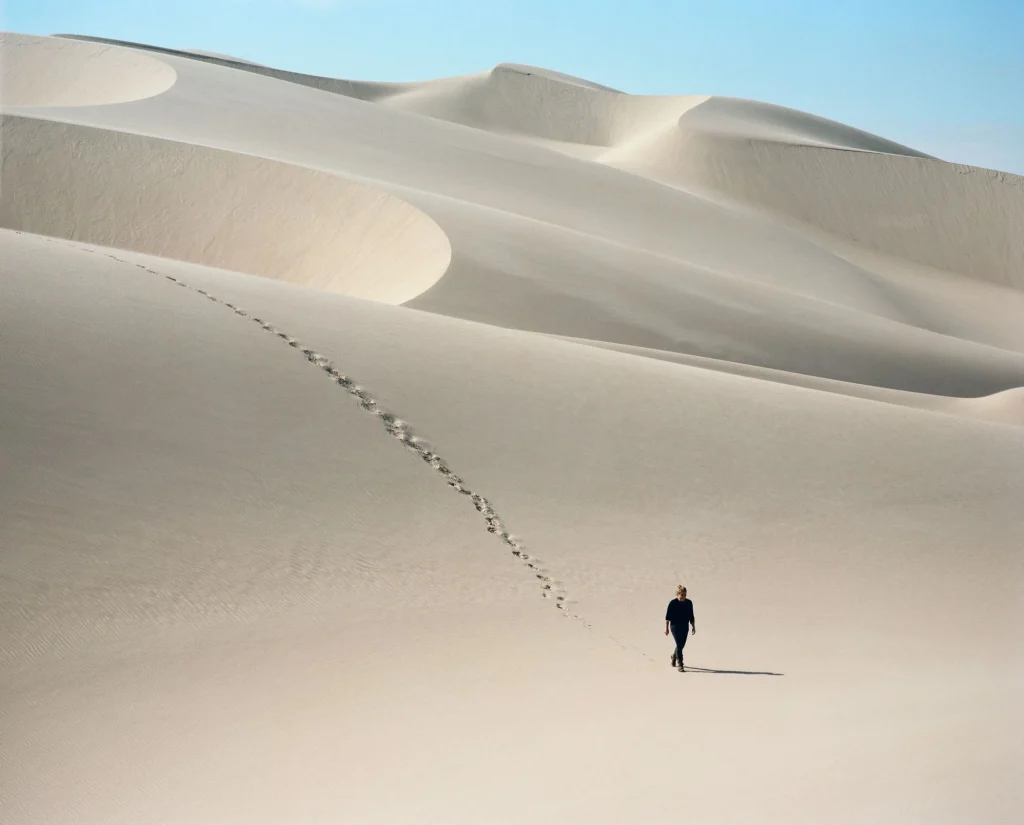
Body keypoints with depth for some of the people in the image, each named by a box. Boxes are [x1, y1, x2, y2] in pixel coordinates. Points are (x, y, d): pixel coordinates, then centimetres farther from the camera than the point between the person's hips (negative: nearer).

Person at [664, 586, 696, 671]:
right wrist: (666, 628, -6)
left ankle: (674, 656, 42)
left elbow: (691, 617, 11)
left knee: (682, 645, 13)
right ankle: (680, 664, -9)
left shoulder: (689, 603, 3)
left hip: (685, 627, 5)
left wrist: (693, 627, 10)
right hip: (675, 626, -5)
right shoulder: (673, 603, -9)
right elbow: (667, 616, -5)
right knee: (679, 645, -11)